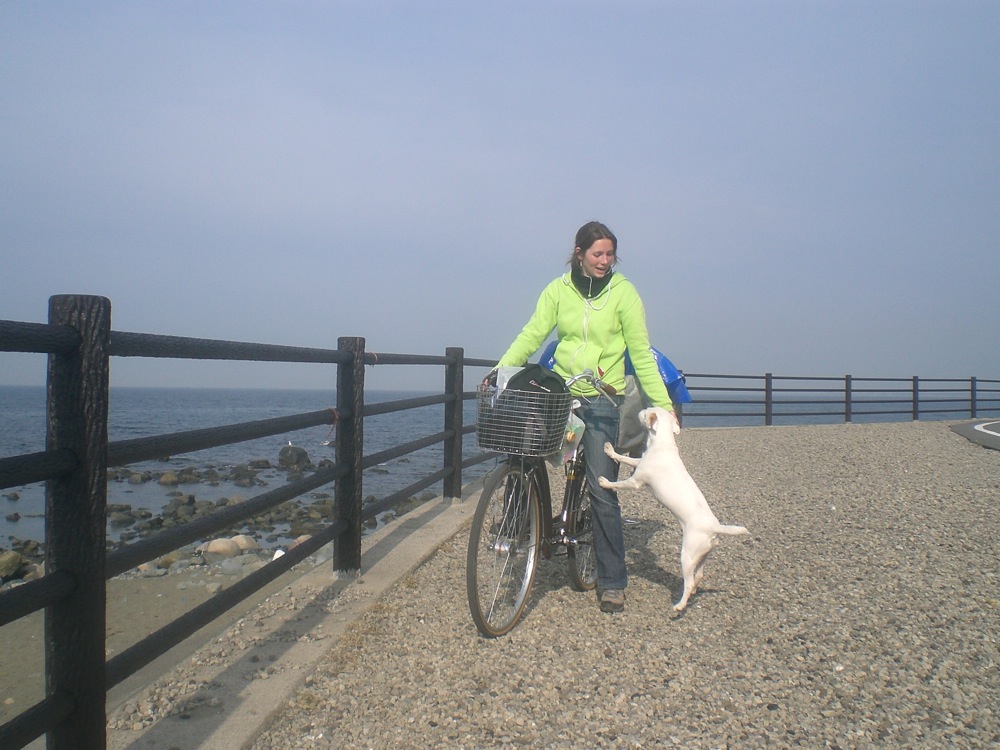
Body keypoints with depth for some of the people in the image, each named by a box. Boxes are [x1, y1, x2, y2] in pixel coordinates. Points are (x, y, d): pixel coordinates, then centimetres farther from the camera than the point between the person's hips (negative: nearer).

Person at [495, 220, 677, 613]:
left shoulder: (623, 292, -2)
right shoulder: (558, 290, 4)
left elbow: (641, 353, -4)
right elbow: (532, 335, -3)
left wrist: (663, 403, -10)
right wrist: (500, 369, -17)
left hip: (602, 401, -3)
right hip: (560, 393, 3)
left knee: (602, 491, -5)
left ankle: (612, 582, 6)